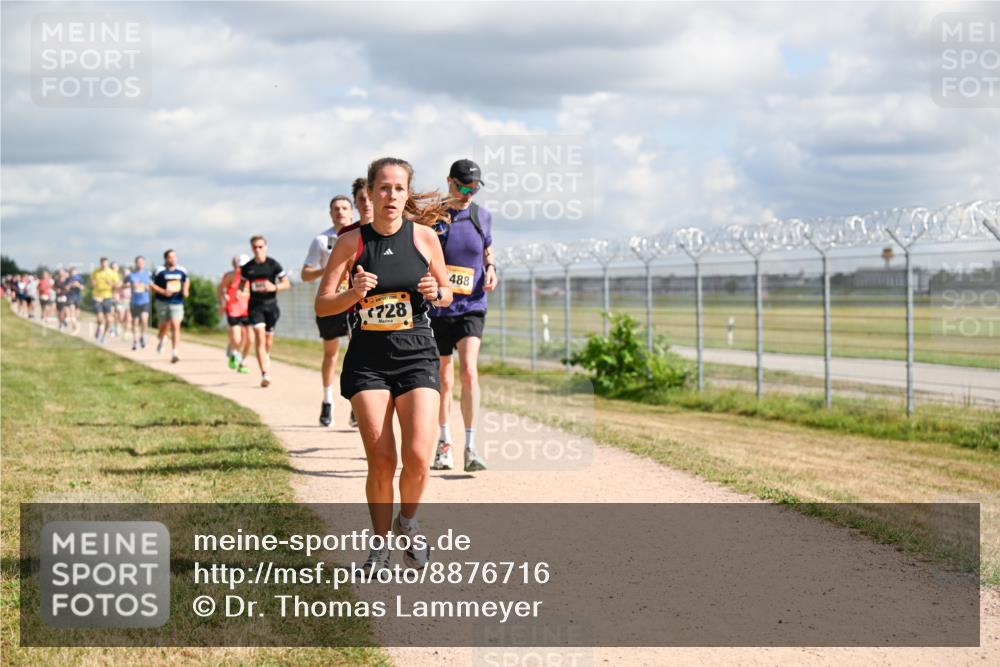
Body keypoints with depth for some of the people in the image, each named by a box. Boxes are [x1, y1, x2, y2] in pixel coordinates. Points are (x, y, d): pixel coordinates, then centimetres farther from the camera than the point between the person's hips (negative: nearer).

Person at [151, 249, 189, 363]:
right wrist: (163, 291, -17)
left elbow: (186, 281, 23)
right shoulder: (160, 271, -5)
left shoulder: (181, 271, 4)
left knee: (175, 327, -12)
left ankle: (174, 353, -15)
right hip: (163, 302, -1)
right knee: (164, 326, 9)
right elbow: (152, 285, -3)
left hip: (177, 303, 1)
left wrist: (186, 290, 4)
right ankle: (161, 340, 46)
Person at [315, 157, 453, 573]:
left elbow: (447, 296, 13)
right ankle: (380, 544, 15)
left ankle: (407, 523, 18)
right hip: (368, 358, 0)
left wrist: (435, 292, -10)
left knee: (418, 456, -12)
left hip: (416, 355, 1)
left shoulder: (425, 236, 1)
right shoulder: (351, 242, -1)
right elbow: (322, 305, 0)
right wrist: (354, 294, -19)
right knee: (380, 459, -6)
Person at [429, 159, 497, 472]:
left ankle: (471, 447, -17)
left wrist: (490, 267, 0)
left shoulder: (482, 216, 4)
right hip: (436, 308, 0)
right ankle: (444, 442, 27)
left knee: (469, 371, -17)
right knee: (444, 380, 9)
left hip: (471, 307, 0)